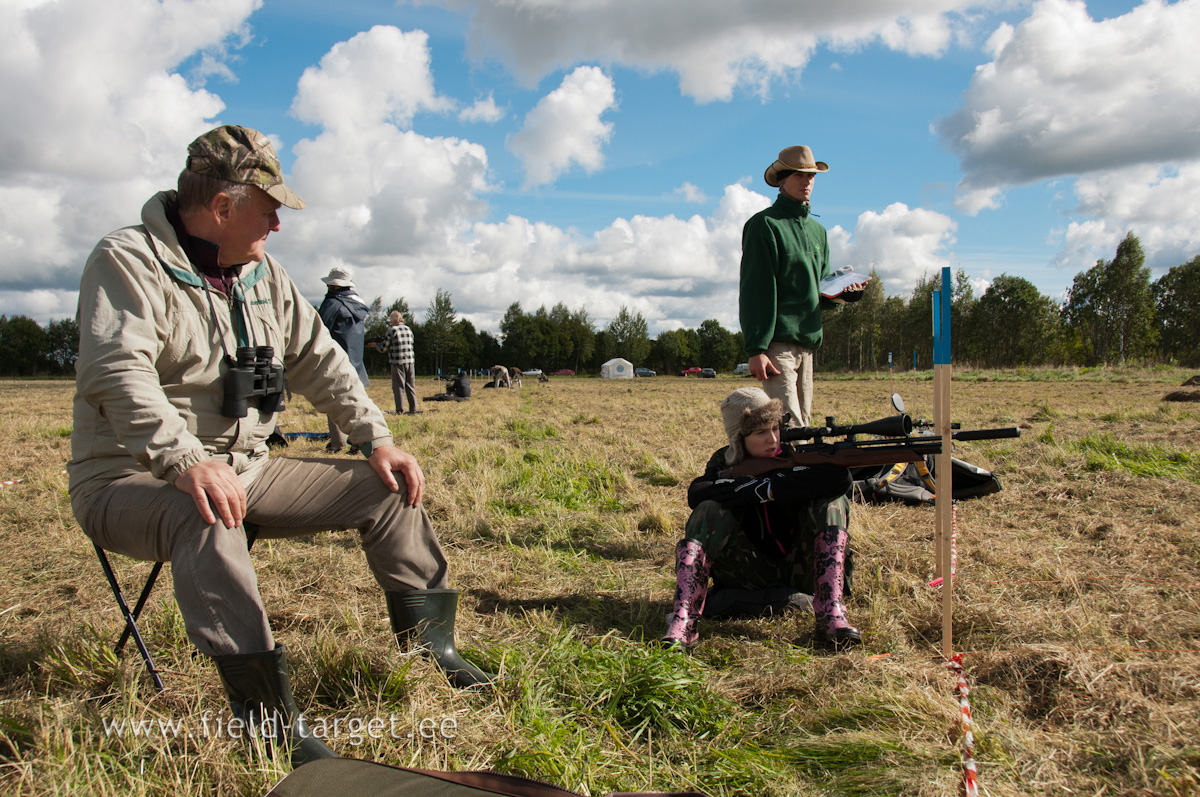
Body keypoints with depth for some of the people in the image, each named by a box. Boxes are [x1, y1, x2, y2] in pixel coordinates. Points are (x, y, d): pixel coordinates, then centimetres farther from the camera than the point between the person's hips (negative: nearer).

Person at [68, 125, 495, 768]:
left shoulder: (260, 272, 11)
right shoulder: (128, 261, -12)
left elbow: (319, 359, 13)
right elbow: (117, 374, -28)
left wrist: (377, 440, 2)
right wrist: (186, 461, -43)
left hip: (243, 469, 7)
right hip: (131, 481, -7)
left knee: (386, 486, 0)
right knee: (208, 519, -42)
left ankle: (430, 647, 9)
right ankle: (273, 725, -39)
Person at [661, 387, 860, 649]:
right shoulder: (723, 463, -1)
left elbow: (840, 477, -28)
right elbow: (696, 494, -24)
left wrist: (776, 486, -26)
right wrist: (763, 488, -28)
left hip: (800, 573, 0)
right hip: (750, 575, 1)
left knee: (830, 502, -22)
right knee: (709, 512, -22)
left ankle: (831, 616, -34)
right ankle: (683, 622, -34)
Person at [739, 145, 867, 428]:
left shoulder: (817, 229, 20)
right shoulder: (765, 224, -3)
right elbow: (754, 290, -10)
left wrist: (843, 292, 1)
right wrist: (756, 348, -18)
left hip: (807, 343, 8)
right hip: (777, 342, -8)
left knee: (802, 424, 9)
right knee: (789, 426, -14)